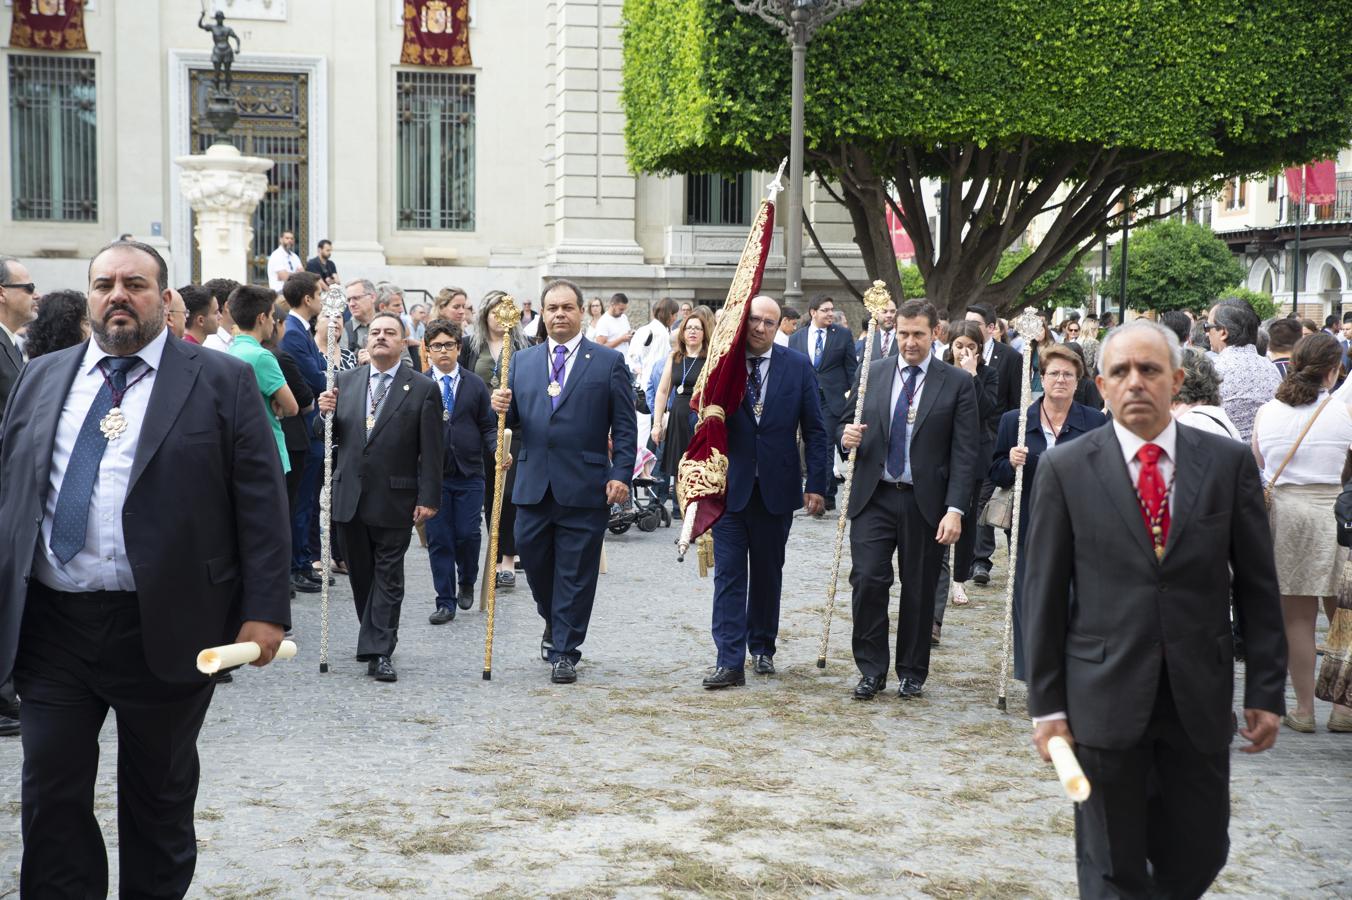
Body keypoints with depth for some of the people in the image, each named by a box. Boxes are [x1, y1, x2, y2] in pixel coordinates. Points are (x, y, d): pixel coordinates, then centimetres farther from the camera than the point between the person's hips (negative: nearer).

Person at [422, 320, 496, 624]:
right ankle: (446, 601, 11)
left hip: (469, 473, 1)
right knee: (438, 539, 1)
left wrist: (497, 449, -11)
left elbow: (487, 426, 8)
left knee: (467, 534, -1)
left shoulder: (475, 384, 6)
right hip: (432, 473, -1)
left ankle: (466, 583, 28)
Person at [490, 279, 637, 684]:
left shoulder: (608, 361, 2)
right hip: (534, 484, 3)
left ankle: (564, 652, 9)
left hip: (585, 487, -3)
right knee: (535, 562, 10)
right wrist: (501, 408, -11)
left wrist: (621, 474, -9)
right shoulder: (522, 361, 12)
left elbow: (625, 426, 0)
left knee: (575, 573, 1)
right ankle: (554, 622, 37)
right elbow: (515, 420, 12)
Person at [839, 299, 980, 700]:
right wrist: (847, 437, -11)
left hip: (925, 503, -1)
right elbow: (849, 426, 14)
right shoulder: (872, 374, 7)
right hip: (873, 498, 2)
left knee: (919, 590, 7)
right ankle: (871, 670, 7)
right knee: (867, 580, -7)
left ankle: (911, 673, 22)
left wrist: (955, 509, -12)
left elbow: (965, 453, -4)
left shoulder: (957, 383, -1)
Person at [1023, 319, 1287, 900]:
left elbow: (1257, 585, 5)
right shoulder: (1065, 469, -2)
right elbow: (1044, 594, -1)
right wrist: (1046, 704, -3)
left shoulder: (1229, 463, 2)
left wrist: (1266, 691, 2)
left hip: (1201, 697, 2)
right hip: (1105, 698, -1)